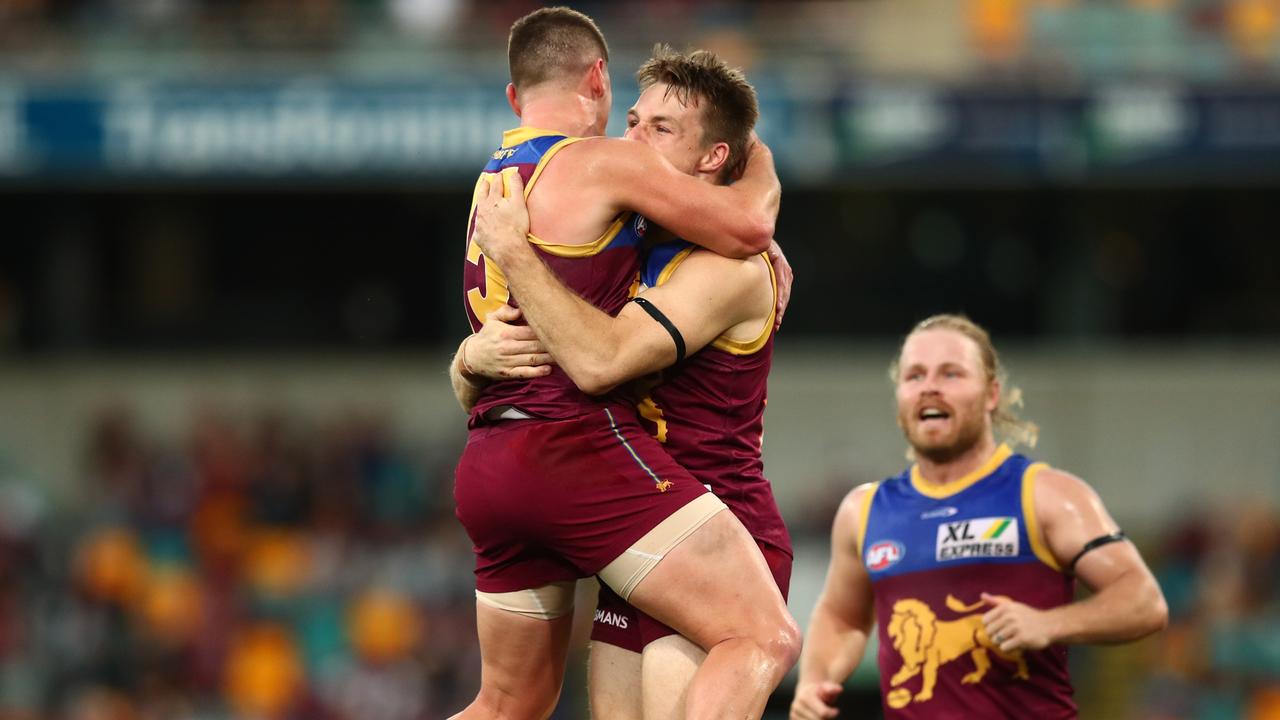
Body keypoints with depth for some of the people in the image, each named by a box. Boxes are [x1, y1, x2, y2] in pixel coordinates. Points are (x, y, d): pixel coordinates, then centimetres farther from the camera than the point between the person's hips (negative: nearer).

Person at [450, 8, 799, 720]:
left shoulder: (495, 181, 21)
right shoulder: (602, 163, -4)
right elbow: (747, 227, -9)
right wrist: (760, 167, 14)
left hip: (489, 469, 9)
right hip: (579, 441, -9)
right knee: (764, 639, -12)